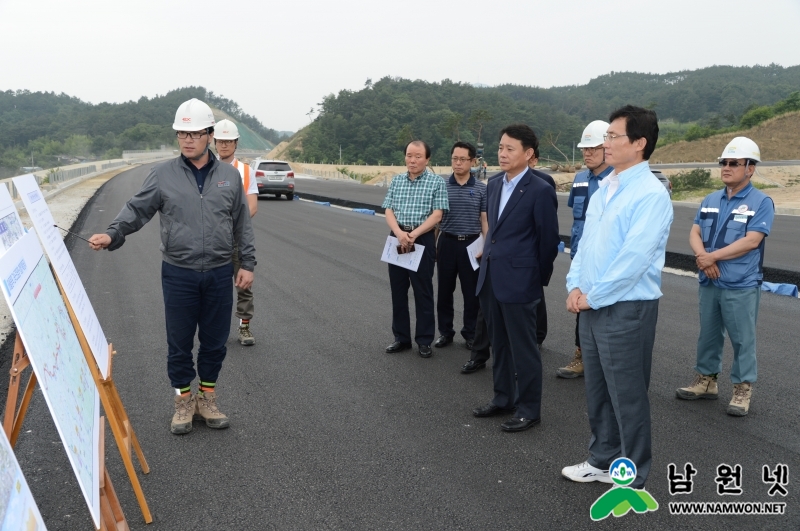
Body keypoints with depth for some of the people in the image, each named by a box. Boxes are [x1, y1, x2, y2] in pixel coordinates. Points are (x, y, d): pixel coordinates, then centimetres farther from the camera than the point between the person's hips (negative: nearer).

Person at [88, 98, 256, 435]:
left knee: (215, 341, 10)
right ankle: (184, 401, 24)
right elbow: (137, 209, -2)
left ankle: (207, 398, 28)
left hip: (219, 273, 1)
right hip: (179, 274, -1)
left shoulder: (229, 176, 4)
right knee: (179, 342, 7)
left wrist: (248, 263, 5)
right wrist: (112, 234, -19)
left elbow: (242, 225, 8)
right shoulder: (163, 175, -1)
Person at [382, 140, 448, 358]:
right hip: (398, 238, 4)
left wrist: (413, 235, -18)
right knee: (398, 290, 9)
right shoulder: (396, 181, 8)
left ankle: (424, 340, 12)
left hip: (423, 240, -4)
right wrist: (399, 233, -16)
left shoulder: (437, 182, -4)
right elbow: (389, 211, 2)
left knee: (423, 291, 2)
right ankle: (401, 337, 21)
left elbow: (436, 215, -10)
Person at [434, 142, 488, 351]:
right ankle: (445, 331, 21)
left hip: (471, 244, -1)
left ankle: (471, 333, 19)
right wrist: (432, 244, 5)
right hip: (447, 242, 1)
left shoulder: (481, 188, 0)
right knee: (445, 290, 8)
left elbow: (485, 220, 3)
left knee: (472, 292, 5)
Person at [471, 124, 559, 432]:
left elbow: (549, 240, -6)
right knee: (499, 345, 17)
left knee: (523, 349, 3)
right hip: (490, 279, 7)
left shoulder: (540, 191, -12)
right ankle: (503, 398, 31)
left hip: (519, 282, -7)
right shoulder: (494, 185, 11)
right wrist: (488, 257, 15)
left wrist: (539, 279, 1)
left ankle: (529, 409, 15)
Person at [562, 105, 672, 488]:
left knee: (627, 395, 4)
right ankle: (603, 460, 35)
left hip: (626, 308, -8)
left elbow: (634, 258, -21)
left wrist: (593, 296, -14)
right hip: (593, 305, 8)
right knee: (597, 391, 18)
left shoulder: (651, 194, -16)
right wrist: (576, 287, 1)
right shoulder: (604, 188, 11)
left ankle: (632, 478, 20)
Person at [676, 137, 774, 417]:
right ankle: (706, 380, 29)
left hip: (741, 286, -6)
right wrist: (702, 257, -14)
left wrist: (713, 256, -14)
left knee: (742, 340, 2)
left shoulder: (761, 202, -7)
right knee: (708, 335, 15)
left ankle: (743, 389, 14)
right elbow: (695, 233, 7)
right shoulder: (710, 200, 12)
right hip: (709, 282, 6)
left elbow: (751, 241, -16)